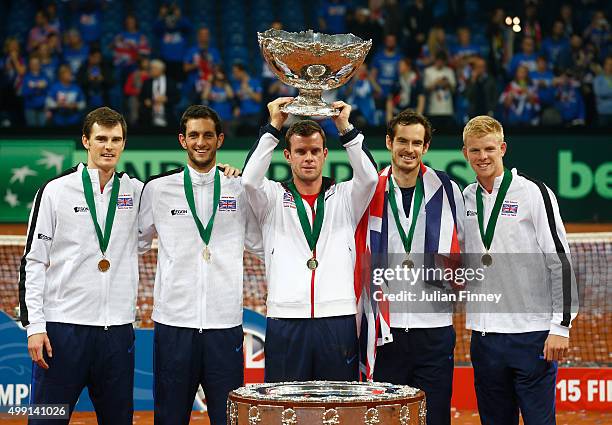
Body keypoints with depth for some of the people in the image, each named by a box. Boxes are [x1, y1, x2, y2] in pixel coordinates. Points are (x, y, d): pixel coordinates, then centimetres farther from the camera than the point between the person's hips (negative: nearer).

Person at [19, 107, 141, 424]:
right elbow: (33, 262, -1)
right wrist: (34, 326, -8)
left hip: (117, 331, 3)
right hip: (62, 327, -3)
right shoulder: (55, 191, 0)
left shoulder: (135, 192, 9)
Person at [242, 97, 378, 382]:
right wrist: (273, 127, -8)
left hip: (338, 319, 1)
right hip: (286, 322, -1)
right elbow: (250, 179, -10)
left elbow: (369, 177, -7)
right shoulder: (274, 198, 10)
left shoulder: (344, 198, 12)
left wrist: (345, 128, -9)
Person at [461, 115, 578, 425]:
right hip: (485, 337, 5)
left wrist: (561, 326, -13)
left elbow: (561, 262, -8)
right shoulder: (465, 199, 11)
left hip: (532, 335, -5)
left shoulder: (533, 193, -5)